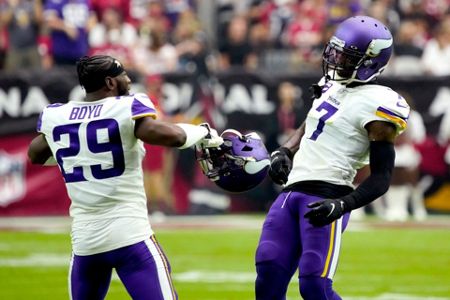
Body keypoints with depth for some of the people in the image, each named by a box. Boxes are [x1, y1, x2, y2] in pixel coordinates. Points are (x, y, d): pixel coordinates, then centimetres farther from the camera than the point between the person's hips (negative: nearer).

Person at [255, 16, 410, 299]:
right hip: (292, 191, 8)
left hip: (325, 199, -8)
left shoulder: (376, 105, -8)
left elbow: (381, 180, -9)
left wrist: (341, 206, -21)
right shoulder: (332, 88, 17)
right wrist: (283, 153, 15)